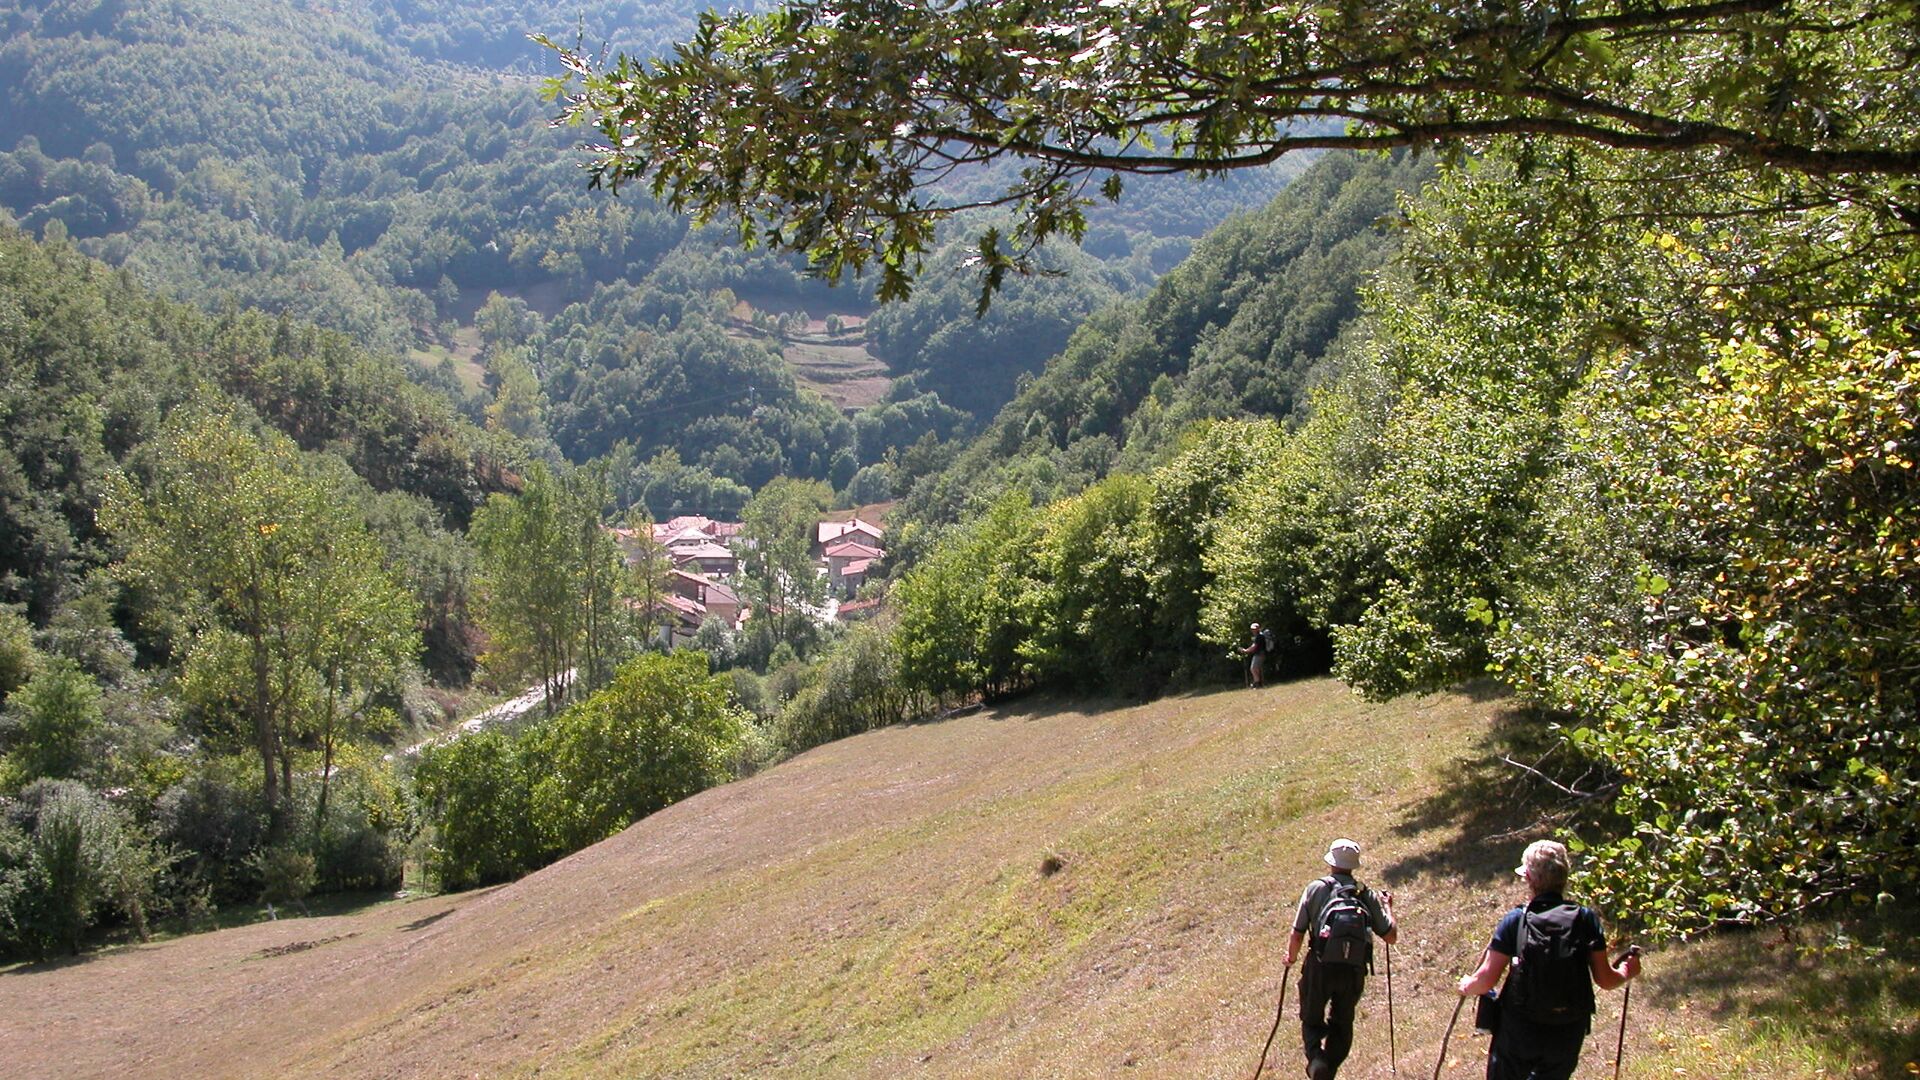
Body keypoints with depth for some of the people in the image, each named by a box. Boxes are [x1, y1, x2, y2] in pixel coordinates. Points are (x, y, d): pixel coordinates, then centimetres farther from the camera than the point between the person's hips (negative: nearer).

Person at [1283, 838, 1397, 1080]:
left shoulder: (1316, 888, -2)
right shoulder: (1367, 895, 5)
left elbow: (1297, 934, -4)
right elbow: (1391, 936, 8)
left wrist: (1291, 957, 17)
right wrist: (1387, 907, 25)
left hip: (1320, 967, -2)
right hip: (1354, 970, 2)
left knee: (1311, 1020, 17)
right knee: (1342, 1024, 22)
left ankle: (1315, 1058, -9)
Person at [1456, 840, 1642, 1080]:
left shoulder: (1514, 921, -12)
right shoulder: (1586, 920, -8)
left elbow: (1487, 979, -13)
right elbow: (1605, 980, -4)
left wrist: (1467, 986, 9)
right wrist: (1627, 971, 18)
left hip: (1518, 1031, -2)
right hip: (1567, 1034, 2)